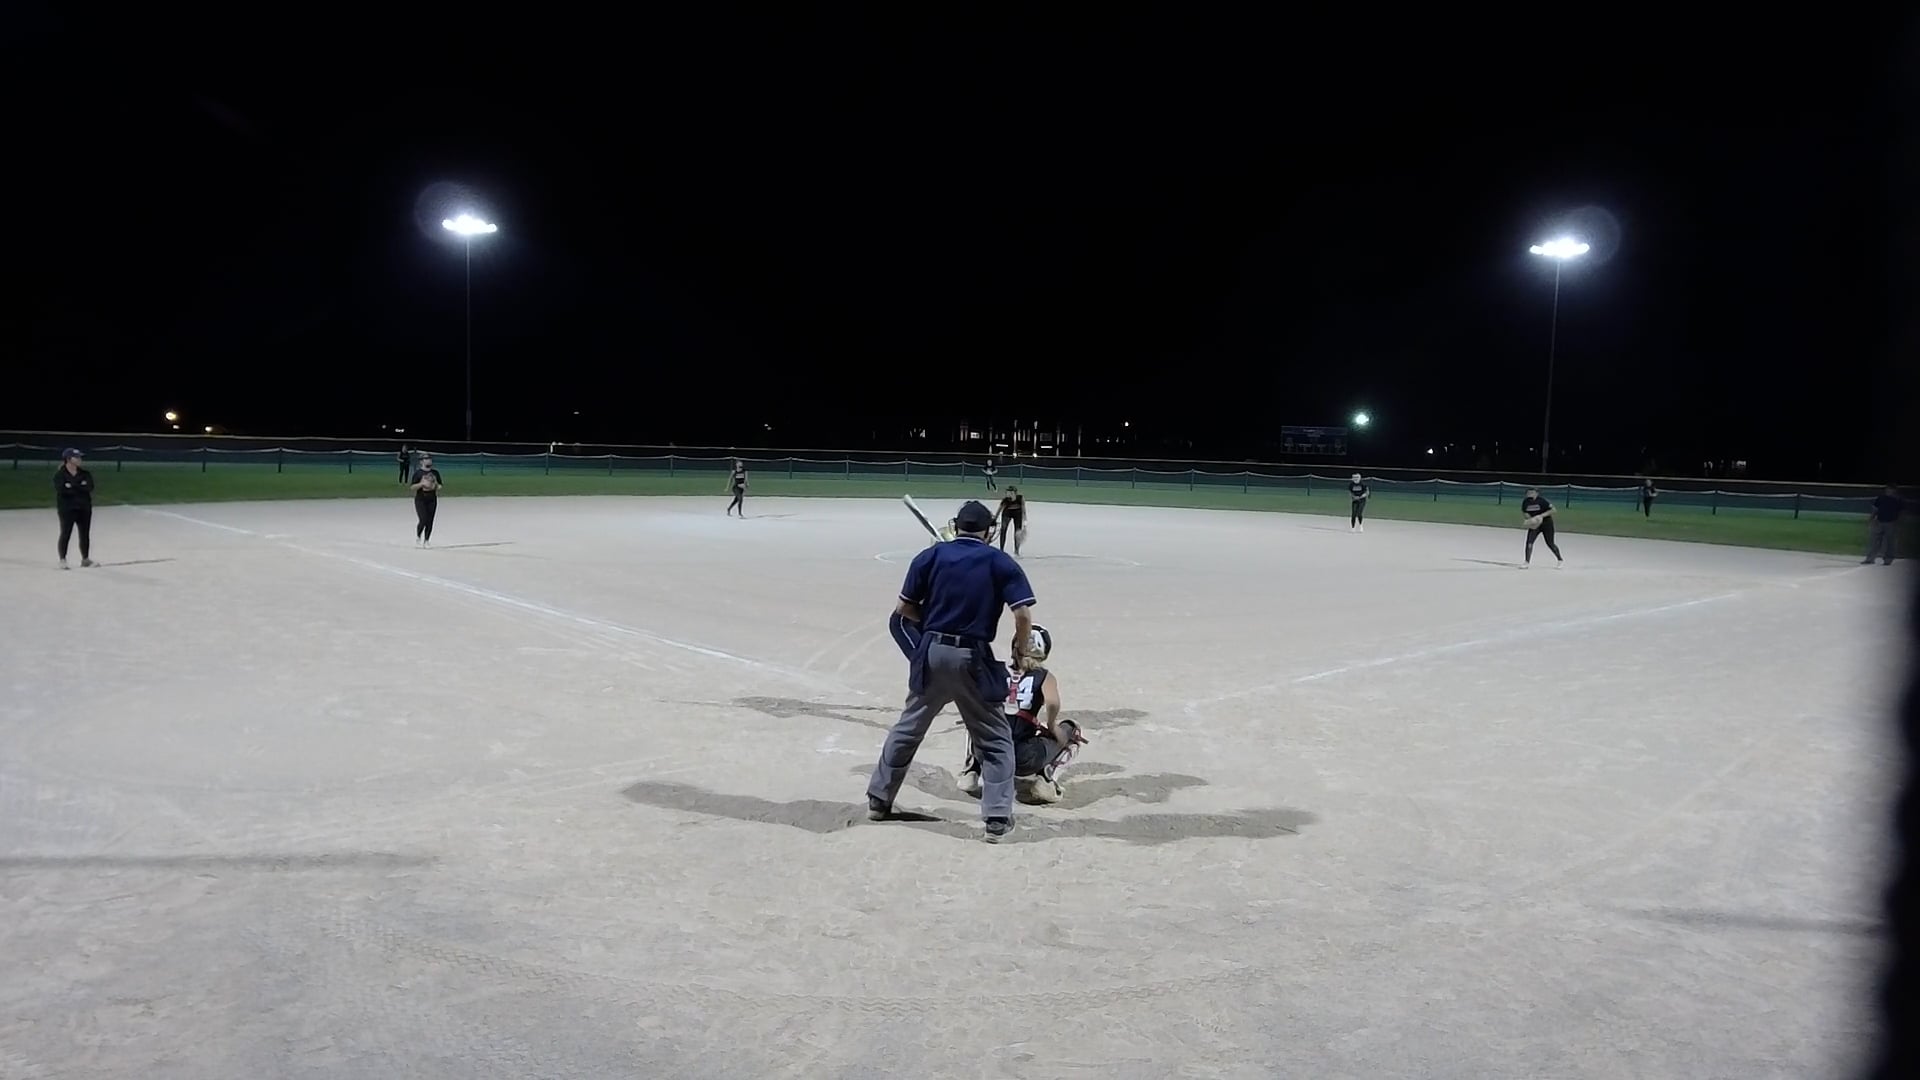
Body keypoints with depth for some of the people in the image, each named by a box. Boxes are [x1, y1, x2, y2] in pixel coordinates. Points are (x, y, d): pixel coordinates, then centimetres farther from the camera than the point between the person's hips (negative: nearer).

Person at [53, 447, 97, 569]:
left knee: (85, 534, 11)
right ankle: (62, 560, 4)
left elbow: (89, 487, -9)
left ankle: (85, 559, 23)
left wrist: (72, 486, -16)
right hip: (67, 508, -5)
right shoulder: (60, 474, -6)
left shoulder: (85, 473, 7)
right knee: (66, 534, -3)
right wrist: (80, 487, -16)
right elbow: (62, 489, -21)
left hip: (84, 508, 5)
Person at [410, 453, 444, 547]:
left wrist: (437, 486, -10)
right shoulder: (418, 473, -4)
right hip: (420, 500, -4)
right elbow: (413, 487, -7)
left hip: (432, 500, 4)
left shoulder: (435, 472, 8)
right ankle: (418, 536, 14)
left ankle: (426, 541, 13)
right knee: (423, 520, -12)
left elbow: (439, 485, 13)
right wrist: (422, 483, -21)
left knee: (430, 522, 2)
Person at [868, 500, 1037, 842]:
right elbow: (1023, 614, -11)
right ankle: (998, 818, 3)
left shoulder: (930, 556, 4)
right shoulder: (1001, 562, -1)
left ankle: (878, 799, 29)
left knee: (907, 729, 18)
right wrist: (1021, 648, 6)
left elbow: (905, 610, 4)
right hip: (973, 659, -2)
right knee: (995, 738, 10)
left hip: (932, 653, 2)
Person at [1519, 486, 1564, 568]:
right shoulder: (1525, 502, -8)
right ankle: (1527, 562, -9)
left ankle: (1560, 559, 29)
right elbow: (1523, 513, 5)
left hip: (1546, 524, -4)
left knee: (1550, 543, 6)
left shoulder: (1541, 501, -21)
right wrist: (1529, 517, -15)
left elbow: (1553, 510, -19)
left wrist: (1541, 516, -28)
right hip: (1534, 524, 4)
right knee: (1529, 541, -14)